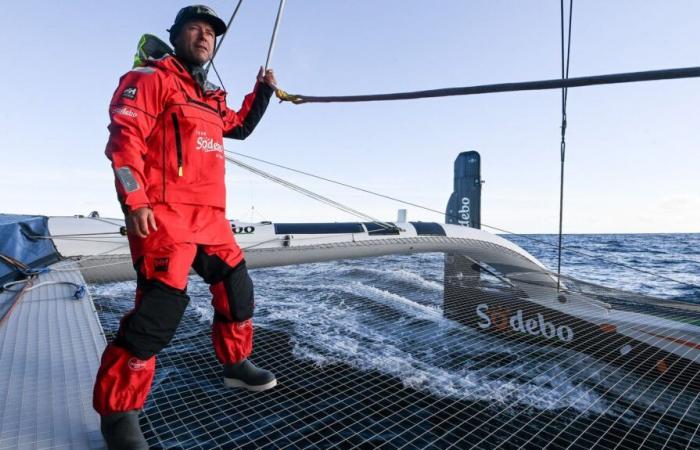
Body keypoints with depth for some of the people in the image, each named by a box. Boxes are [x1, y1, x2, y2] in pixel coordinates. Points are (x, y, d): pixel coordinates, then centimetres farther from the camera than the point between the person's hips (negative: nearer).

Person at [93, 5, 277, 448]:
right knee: (161, 307, -16)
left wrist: (263, 90, 29)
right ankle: (118, 411, 2)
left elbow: (241, 126, 40)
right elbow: (124, 137, -10)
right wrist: (135, 201, -20)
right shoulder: (150, 78, 2)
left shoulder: (212, 99, 25)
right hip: (164, 214, -8)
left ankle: (236, 364, 32)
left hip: (211, 216, 9)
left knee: (237, 288, 12)